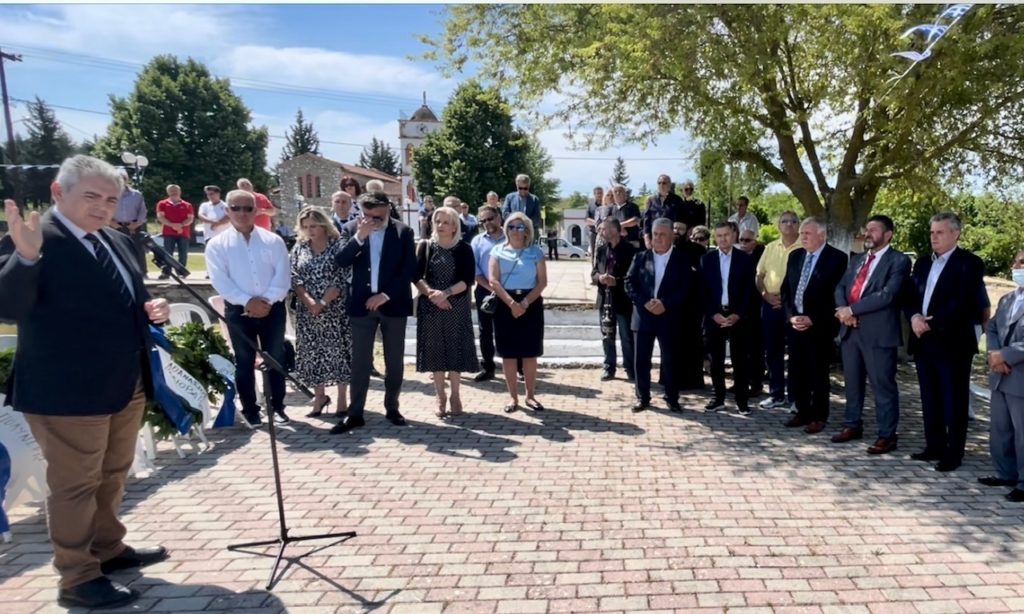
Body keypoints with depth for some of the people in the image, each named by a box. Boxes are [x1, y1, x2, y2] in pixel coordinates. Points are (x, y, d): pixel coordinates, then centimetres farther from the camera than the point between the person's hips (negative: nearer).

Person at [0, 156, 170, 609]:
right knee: (75, 486, 6)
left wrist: (149, 311, 0)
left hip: (126, 386, 8)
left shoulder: (117, 243, 10)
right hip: (67, 392, -8)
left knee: (113, 476, 22)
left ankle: (109, 548, 41)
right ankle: (78, 579, 21)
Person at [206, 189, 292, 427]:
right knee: (245, 361, 9)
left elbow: (283, 276, -4)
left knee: (276, 359, 9)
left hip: (272, 308, 1)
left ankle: (277, 406, 23)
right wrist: (247, 301, -19)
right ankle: (250, 409, 21)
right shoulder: (217, 244, 0)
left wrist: (267, 300, -16)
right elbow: (220, 280, -10)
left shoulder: (273, 241, 3)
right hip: (238, 311, -1)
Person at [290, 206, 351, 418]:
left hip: (334, 309, -4)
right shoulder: (299, 247, 7)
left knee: (337, 350, 1)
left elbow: (341, 279, -11)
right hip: (307, 310, 4)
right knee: (312, 352, 8)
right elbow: (294, 278, 1)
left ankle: (342, 399, 13)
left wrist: (323, 302, -16)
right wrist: (309, 301, -13)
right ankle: (320, 396, 24)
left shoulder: (338, 245, -5)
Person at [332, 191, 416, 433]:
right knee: (360, 361, 3)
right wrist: (359, 237, -22)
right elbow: (341, 261, -9)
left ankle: (392, 408, 20)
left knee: (394, 360, 8)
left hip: (393, 303, 0)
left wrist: (385, 295, -12)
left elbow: (409, 269, -6)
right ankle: (355, 413, 9)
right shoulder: (352, 229, 2)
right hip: (362, 303, 1)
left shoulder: (403, 231, -2)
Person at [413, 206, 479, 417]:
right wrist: (430, 292, -18)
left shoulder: (464, 249, 0)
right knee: (435, 349, 4)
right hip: (430, 306, 1)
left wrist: (446, 293, -19)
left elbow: (468, 280, -7)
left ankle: (455, 395, 14)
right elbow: (416, 276, -2)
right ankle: (440, 396, 14)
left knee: (455, 349, 2)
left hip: (456, 307, -1)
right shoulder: (425, 246, 3)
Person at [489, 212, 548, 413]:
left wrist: (525, 303, -14)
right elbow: (493, 280, -5)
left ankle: (531, 395, 17)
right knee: (508, 354, 3)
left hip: (531, 304, 0)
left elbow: (542, 281, -2)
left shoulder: (536, 252, 4)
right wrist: (511, 303, -15)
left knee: (530, 353, 4)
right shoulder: (498, 251, 4)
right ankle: (513, 397, 13)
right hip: (505, 304, 0)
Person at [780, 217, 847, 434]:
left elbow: (836, 294, -11)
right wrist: (791, 315, -3)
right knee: (797, 372, 9)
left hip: (820, 326, -5)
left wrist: (812, 319, -14)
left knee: (818, 374, 2)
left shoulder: (837, 258, -6)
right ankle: (803, 412, 22)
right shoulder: (795, 256, 12)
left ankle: (818, 417, 14)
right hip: (795, 323, 5)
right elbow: (786, 289, 12)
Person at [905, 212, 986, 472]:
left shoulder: (969, 263, -6)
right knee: (930, 399, 13)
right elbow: (910, 296, 11)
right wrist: (914, 317, -9)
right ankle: (934, 447, 23)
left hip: (952, 343, -6)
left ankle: (954, 453, 10)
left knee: (954, 401, 2)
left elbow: (964, 303, -17)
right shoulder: (922, 263, 15)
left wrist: (932, 322, -18)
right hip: (924, 342, 6)